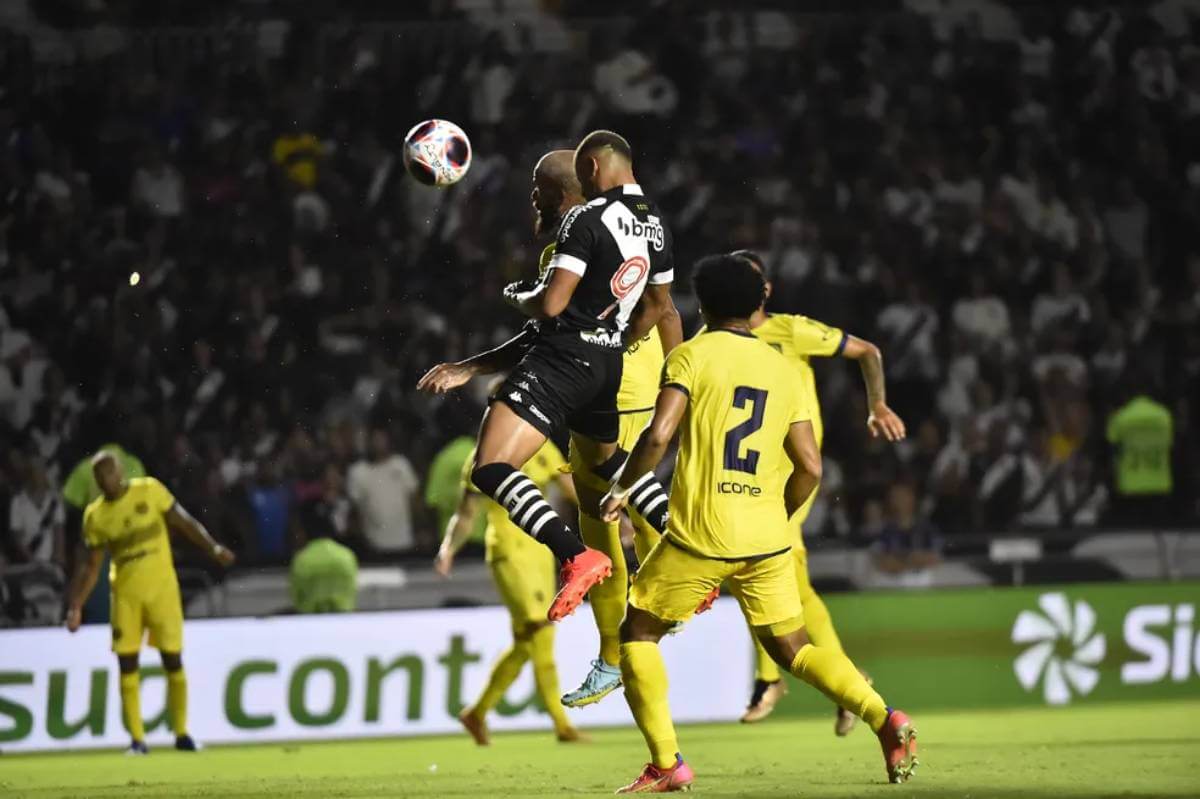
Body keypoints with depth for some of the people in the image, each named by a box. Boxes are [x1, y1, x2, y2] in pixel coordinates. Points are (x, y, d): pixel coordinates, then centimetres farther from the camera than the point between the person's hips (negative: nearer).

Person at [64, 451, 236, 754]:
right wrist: (75, 607, -1)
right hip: (126, 593, 2)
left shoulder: (151, 491, -4)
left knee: (173, 660, -1)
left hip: (161, 587, -2)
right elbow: (89, 566, 6)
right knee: (127, 665, -3)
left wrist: (214, 548, -7)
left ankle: (182, 734, 9)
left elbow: (183, 522, 1)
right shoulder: (95, 515, 2)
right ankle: (137, 739, 3)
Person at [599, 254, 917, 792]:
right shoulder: (781, 368, 12)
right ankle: (884, 719, -6)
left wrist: (623, 488, 1)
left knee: (637, 632, 13)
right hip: (767, 540, 5)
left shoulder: (692, 355, -3)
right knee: (793, 649, 15)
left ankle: (666, 764, 2)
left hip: (700, 534, -5)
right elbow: (809, 468, 7)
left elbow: (657, 435, -15)